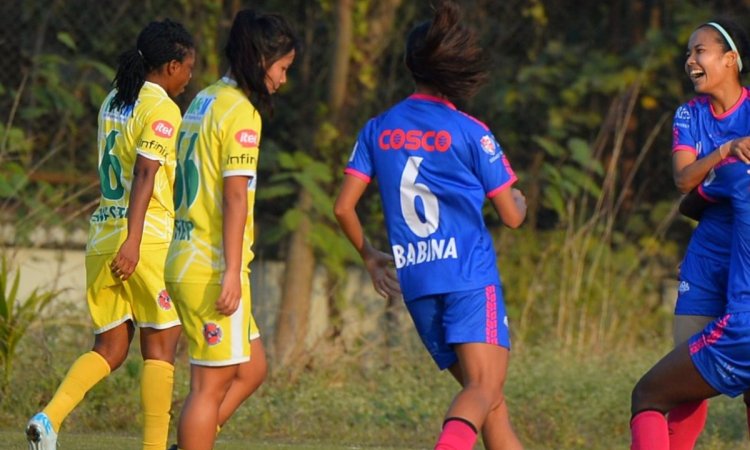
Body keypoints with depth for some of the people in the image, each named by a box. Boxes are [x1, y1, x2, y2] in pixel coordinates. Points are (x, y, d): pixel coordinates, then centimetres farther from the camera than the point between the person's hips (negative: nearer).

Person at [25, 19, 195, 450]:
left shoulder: (113, 104, 15)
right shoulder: (161, 109, -9)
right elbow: (145, 175, -20)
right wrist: (132, 241, -27)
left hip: (103, 237, 7)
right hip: (150, 238, -7)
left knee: (110, 347, 9)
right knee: (160, 346, 2)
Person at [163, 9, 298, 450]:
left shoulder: (203, 101, 14)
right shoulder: (241, 111, -13)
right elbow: (235, 196, -18)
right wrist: (232, 272, -20)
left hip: (186, 259, 9)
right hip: (213, 267, -9)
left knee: (252, 368, 16)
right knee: (212, 384, -3)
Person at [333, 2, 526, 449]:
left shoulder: (378, 130, 9)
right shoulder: (470, 132, -3)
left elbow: (343, 207, 7)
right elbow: (511, 215, 3)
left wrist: (371, 258, 24)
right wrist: (520, 201, 27)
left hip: (414, 282, 5)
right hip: (470, 277, -5)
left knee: (487, 394, 13)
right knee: (485, 390, -15)